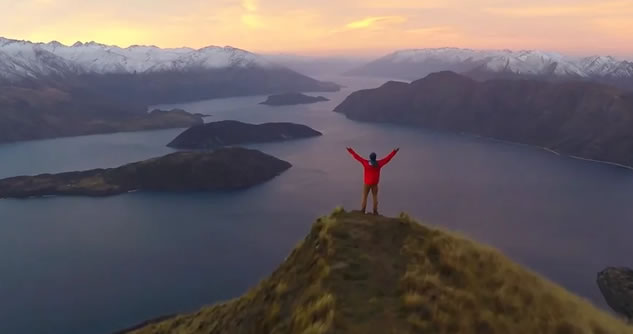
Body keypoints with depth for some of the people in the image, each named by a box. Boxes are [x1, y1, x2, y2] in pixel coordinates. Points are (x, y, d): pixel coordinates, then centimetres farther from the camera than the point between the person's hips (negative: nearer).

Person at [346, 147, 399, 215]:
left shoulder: (366, 162, -11)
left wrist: (351, 151, 5)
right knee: (375, 197, 7)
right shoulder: (378, 163, -6)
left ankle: (363, 210, -3)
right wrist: (394, 152, 13)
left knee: (364, 196, 4)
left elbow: (357, 157, -4)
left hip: (367, 183, -2)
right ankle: (375, 211, 1)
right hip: (375, 184, 2)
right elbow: (388, 158, 3)